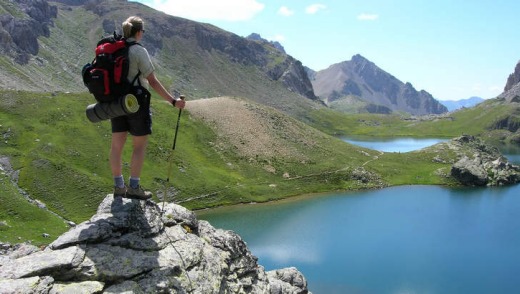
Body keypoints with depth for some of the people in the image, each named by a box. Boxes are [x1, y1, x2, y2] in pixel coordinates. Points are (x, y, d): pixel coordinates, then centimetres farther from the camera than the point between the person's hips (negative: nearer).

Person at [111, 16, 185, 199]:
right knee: (140, 145, 5)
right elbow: (153, 82, -16)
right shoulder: (139, 51, -13)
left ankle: (119, 187, 21)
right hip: (136, 102, -7)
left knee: (117, 144, 10)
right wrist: (173, 101, -12)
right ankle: (134, 188, 9)